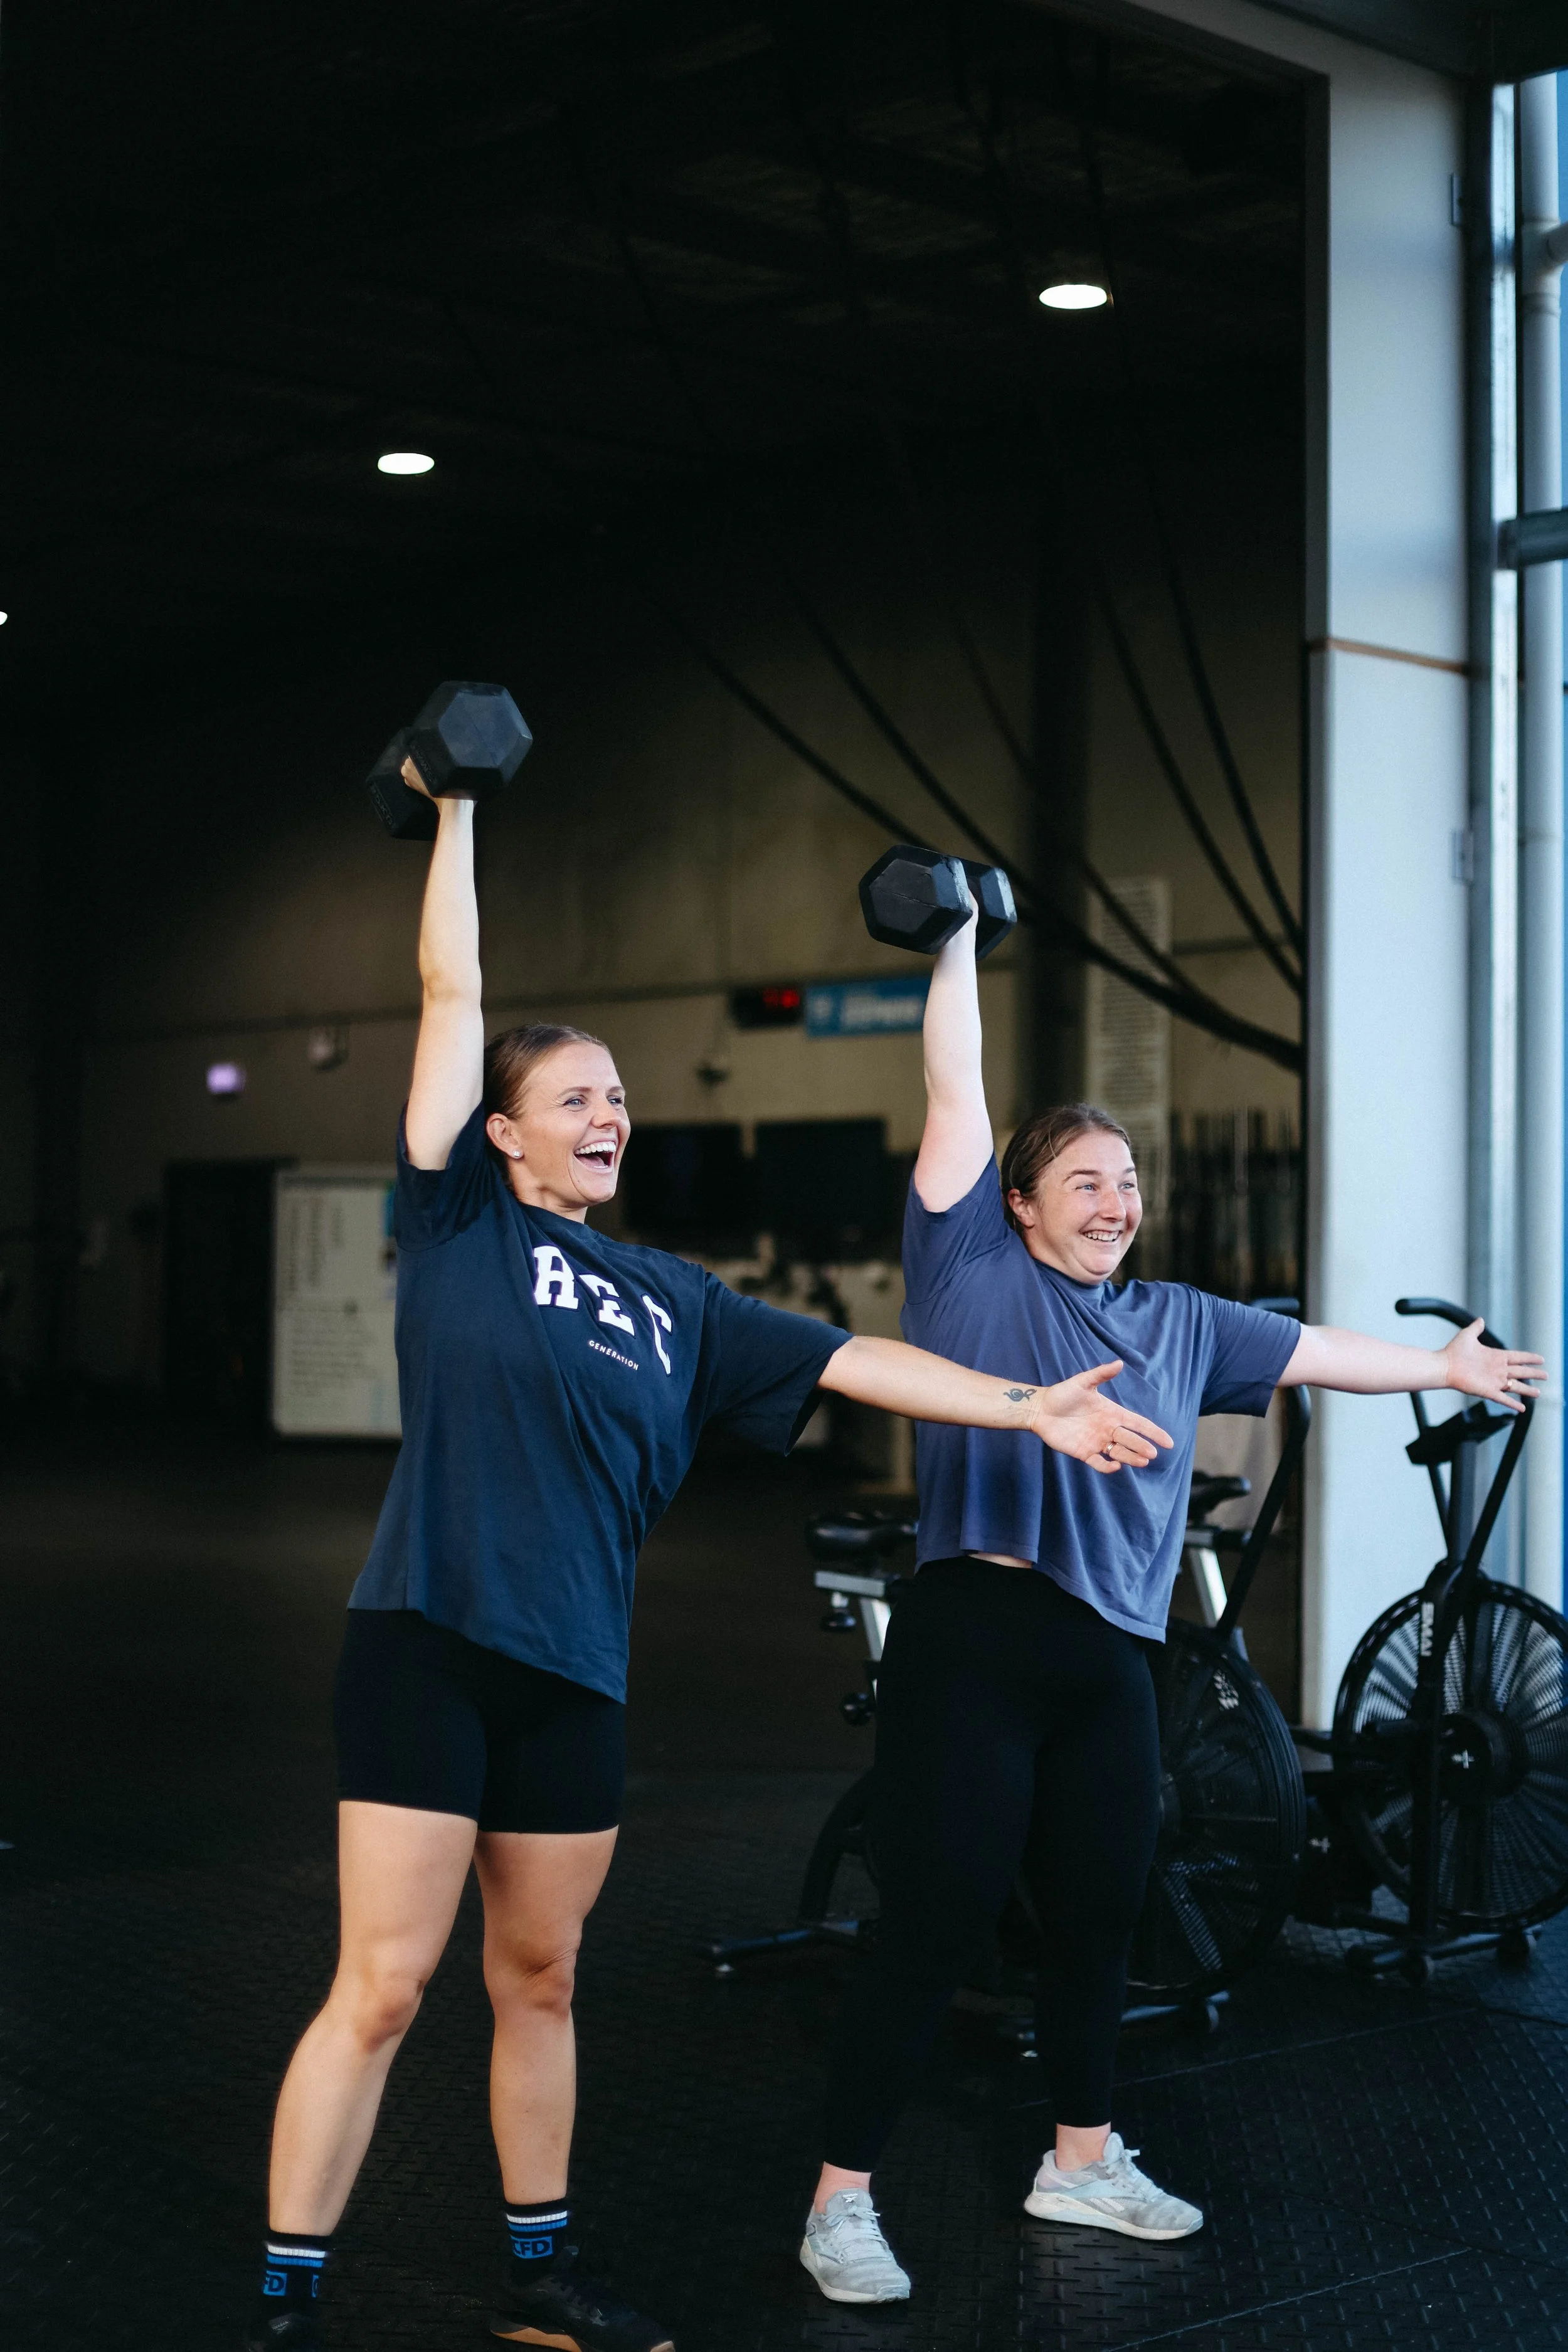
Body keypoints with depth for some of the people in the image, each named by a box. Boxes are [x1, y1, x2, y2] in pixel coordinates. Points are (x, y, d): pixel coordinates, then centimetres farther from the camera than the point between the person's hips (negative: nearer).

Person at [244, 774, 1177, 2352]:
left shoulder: (672, 1304, 15)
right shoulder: (460, 1222, 1)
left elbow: (850, 1362, 13)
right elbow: (453, 995, 0)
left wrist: (1026, 1406, 7)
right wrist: (455, 812, 3)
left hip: (574, 1669, 5)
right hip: (430, 1640, -5)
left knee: (539, 1984, 16)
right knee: (382, 1989, -6)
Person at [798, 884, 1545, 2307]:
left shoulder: (1176, 1323, 16)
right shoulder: (970, 1270, 0)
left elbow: (1310, 1353, 29)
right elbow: (956, 1092, -2)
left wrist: (1447, 1368, 38)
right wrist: (957, 944, -1)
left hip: (1108, 1659, 6)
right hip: (973, 1639, -6)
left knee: (1099, 1919, 16)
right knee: (935, 1932, -5)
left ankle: (1082, 2161, 35)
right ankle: (842, 2203, 6)